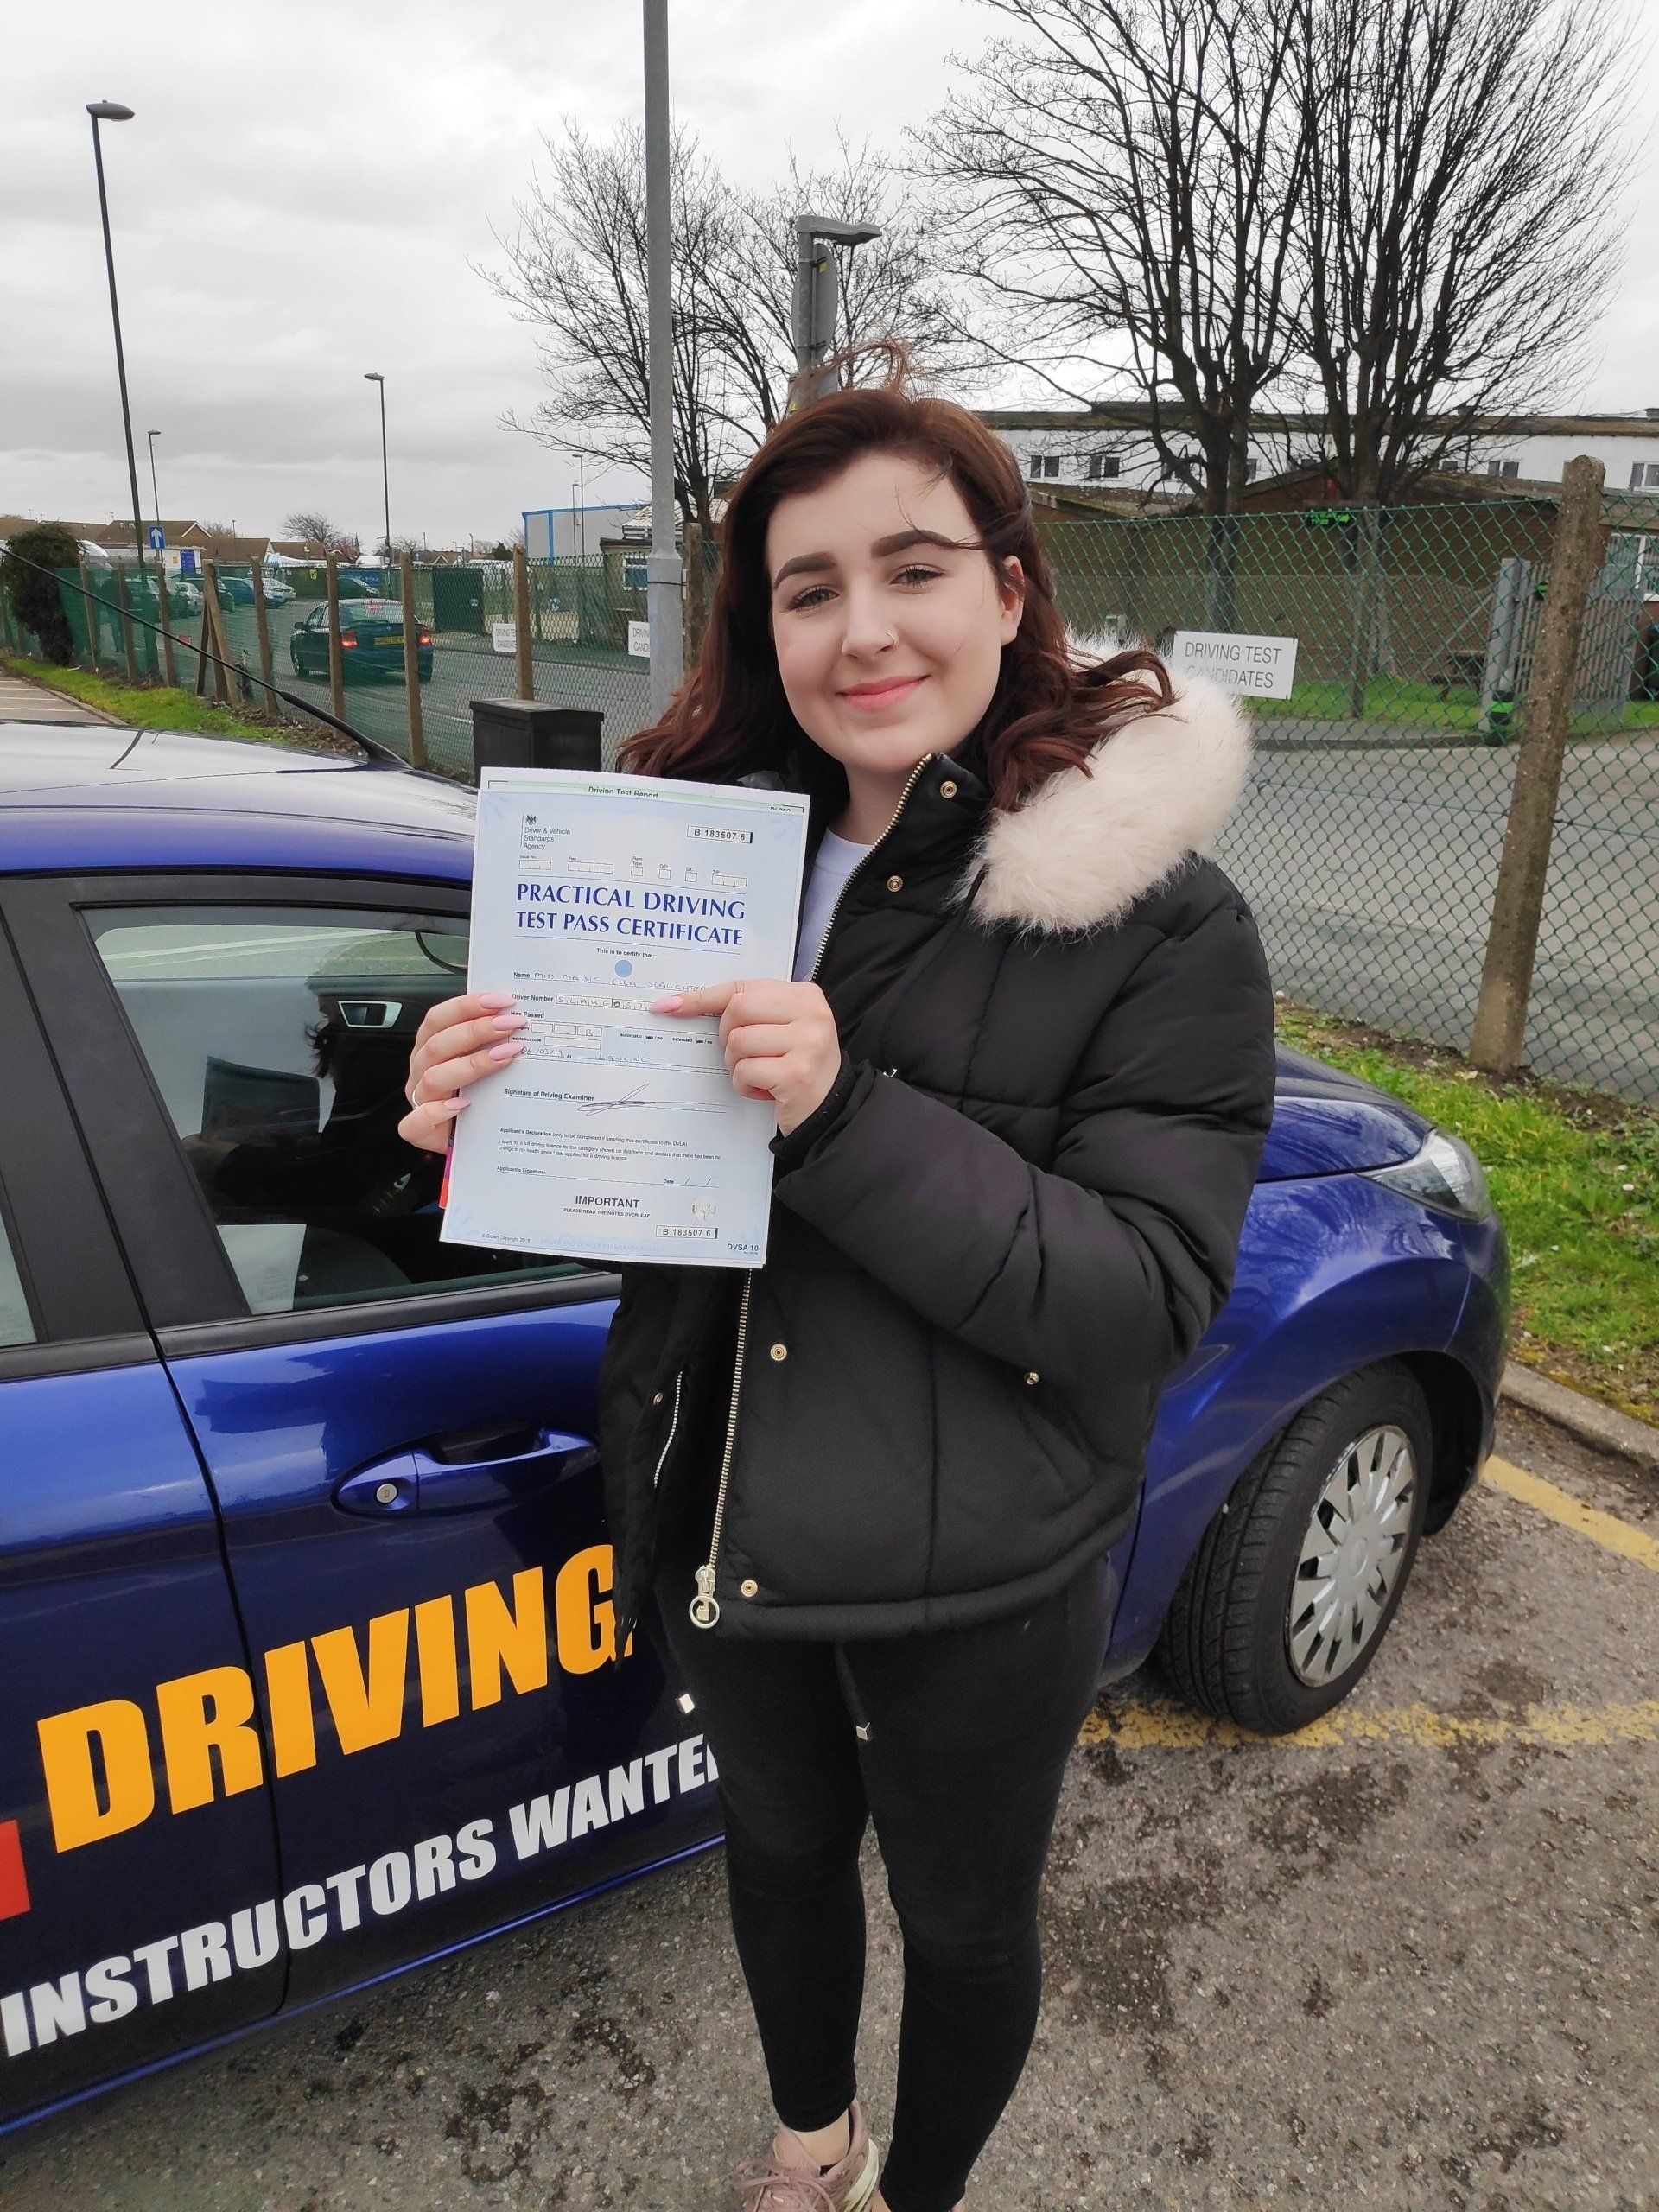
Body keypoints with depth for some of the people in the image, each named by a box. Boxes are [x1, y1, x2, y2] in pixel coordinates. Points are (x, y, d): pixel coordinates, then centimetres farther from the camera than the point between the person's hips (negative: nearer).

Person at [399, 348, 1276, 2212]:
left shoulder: (1160, 918, -17)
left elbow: (1146, 1296, -22)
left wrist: (846, 1114, -33)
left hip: (976, 1585, -4)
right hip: (721, 1523, 5)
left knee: (960, 1918, 21)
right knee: (778, 1843, 28)